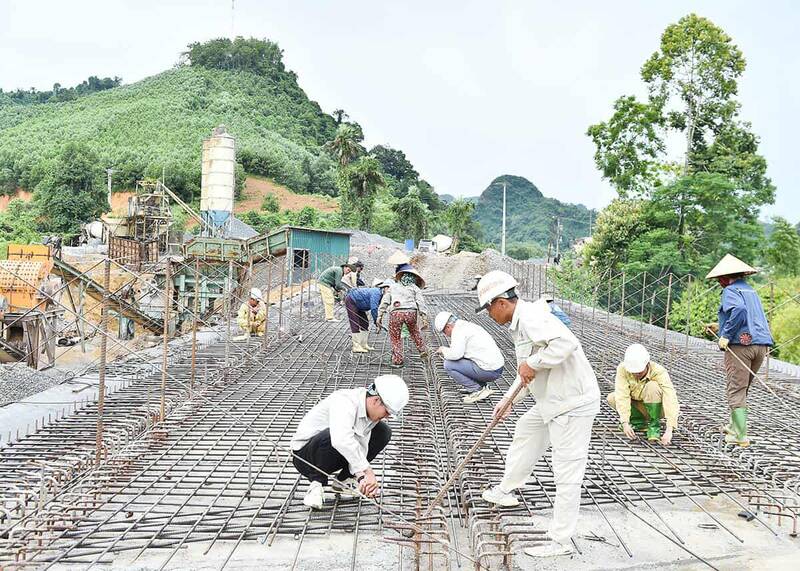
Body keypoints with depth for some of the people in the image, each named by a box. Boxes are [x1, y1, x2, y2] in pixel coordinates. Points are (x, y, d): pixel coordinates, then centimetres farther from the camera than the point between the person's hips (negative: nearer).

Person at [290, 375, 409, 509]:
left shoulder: (372, 413, -6)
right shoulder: (345, 402, -31)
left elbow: (361, 447, -14)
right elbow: (340, 440, -48)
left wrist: (362, 477, -31)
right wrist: (367, 471, -45)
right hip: (304, 455, -8)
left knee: (383, 432, 0)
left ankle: (343, 480, 5)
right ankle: (316, 483, -14)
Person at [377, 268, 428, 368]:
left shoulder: (393, 286, 27)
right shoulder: (415, 288, 23)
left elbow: (385, 300, 15)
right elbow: (421, 302, 8)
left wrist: (380, 315, 11)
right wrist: (424, 318, 1)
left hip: (395, 312, -1)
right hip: (411, 312, 1)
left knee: (395, 337, 14)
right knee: (415, 332, 28)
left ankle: (397, 360, 11)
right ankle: (423, 351, 34)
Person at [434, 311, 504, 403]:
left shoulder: (458, 330, -10)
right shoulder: (468, 325, 19)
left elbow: (455, 354, -22)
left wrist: (444, 350, -3)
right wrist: (447, 353, 23)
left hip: (488, 371, -10)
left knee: (448, 365, -5)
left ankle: (477, 390, -3)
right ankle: (483, 388, 15)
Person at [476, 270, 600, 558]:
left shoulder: (531, 316, -20)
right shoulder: (519, 322, 13)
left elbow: (566, 342, -36)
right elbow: (528, 371, 23)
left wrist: (532, 363, -25)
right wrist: (509, 399, 20)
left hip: (572, 402, -11)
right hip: (552, 400, 12)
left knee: (567, 472, -3)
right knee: (525, 432, 29)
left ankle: (560, 541, 5)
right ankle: (506, 491, 49)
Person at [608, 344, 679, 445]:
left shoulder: (659, 372, -31)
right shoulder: (623, 369, -24)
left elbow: (671, 399, -39)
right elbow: (622, 396, -29)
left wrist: (669, 430, -49)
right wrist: (625, 423, -41)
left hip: (657, 408, -3)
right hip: (639, 407, 3)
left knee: (652, 386, -33)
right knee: (611, 398, -21)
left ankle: (654, 425, -16)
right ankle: (639, 421, 0)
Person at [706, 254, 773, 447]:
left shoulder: (730, 290, -5)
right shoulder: (751, 290, 21)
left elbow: (739, 310, -24)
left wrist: (726, 334, -19)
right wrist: (723, 325, 31)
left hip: (740, 344, -8)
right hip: (761, 344, 8)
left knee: (736, 390, -4)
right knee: (742, 389, 19)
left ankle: (740, 436, -6)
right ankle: (734, 425, 28)